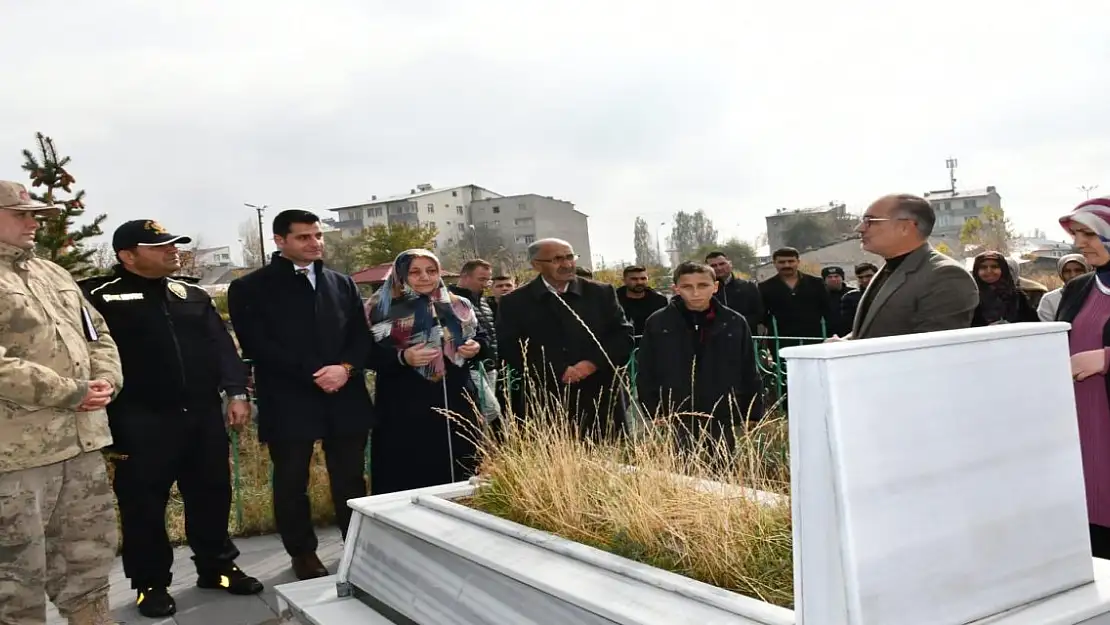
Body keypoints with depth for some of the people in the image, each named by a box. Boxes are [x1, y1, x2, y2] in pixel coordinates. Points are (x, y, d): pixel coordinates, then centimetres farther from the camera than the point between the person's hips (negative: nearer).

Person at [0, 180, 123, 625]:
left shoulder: (54, 274, 17)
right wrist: (72, 392, -16)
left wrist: (106, 380, 1)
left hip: (82, 439, 8)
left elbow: (96, 333, 20)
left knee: (89, 553, 18)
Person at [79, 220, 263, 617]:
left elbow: (222, 346, 12)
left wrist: (236, 392, 1)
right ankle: (150, 583, 21)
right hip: (141, 423, -5)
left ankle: (216, 567, 28)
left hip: (203, 416, 5)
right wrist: (109, 420, -13)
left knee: (212, 495, 12)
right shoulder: (101, 296, -3)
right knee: (144, 504, 5)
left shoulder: (193, 295, 14)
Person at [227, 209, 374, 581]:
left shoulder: (342, 283, 13)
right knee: (292, 482, 8)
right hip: (288, 402, -3)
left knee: (351, 479, 10)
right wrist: (312, 375, -15)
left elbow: (362, 335, 9)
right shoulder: (250, 288, 0)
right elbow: (256, 345, -9)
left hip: (345, 398, 3)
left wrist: (346, 367, -12)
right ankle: (303, 553, 25)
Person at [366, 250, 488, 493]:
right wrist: (402, 358, -22)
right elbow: (368, 354, -7)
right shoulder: (384, 309, -2)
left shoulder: (459, 307, 10)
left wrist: (476, 347, -3)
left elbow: (483, 337, 19)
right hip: (405, 409, -4)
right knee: (410, 479, -1)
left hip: (456, 403, 4)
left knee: (458, 476, 10)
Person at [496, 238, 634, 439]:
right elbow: (510, 350, -5)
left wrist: (593, 363, -11)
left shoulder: (602, 293, 8)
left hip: (600, 401, 2)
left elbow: (623, 335, 6)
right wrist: (559, 373, -13)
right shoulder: (515, 303, 2)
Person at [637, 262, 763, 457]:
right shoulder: (657, 323, -2)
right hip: (675, 421, -1)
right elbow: (645, 373, 2)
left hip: (722, 421, 1)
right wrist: (654, 412, -3)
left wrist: (753, 416, 5)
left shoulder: (735, 323, 0)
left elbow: (749, 373, 6)